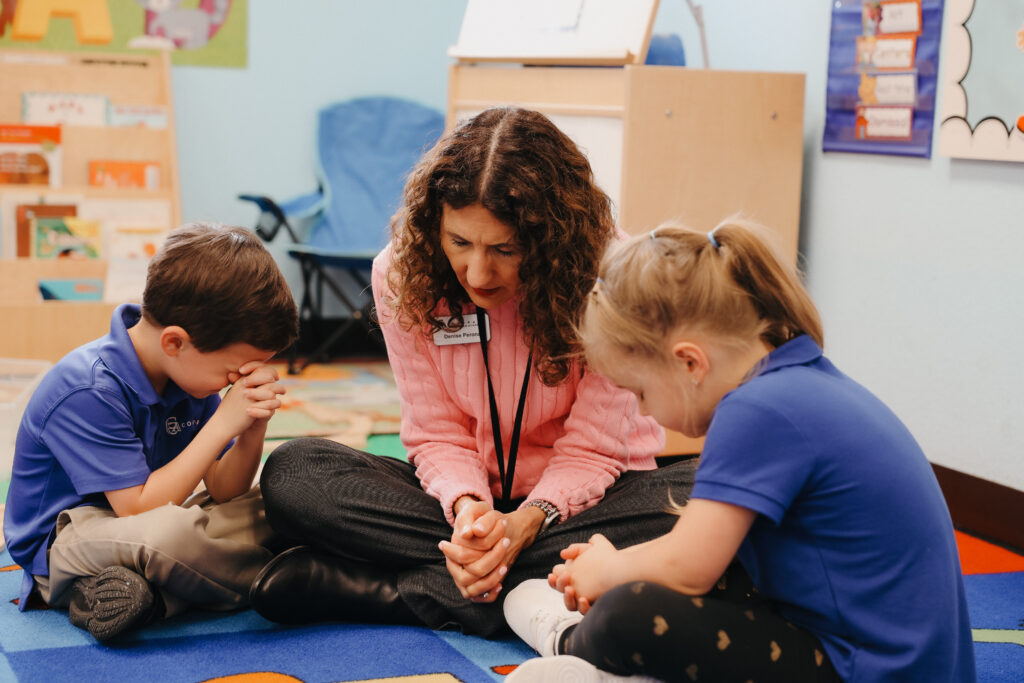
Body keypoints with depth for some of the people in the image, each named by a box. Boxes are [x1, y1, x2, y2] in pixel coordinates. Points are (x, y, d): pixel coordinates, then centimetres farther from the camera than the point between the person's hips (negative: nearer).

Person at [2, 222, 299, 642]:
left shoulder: (190, 371, -1)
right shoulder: (86, 391, -25)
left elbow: (223, 493, 1)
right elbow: (139, 509, -28)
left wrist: (254, 427, -19)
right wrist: (222, 425, -28)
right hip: (61, 550, -9)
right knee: (166, 533, -41)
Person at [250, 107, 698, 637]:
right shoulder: (402, 274, -12)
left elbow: (591, 449, -16)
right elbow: (437, 434, -8)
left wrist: (523, 524, -35)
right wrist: (467, 507, -30)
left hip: (576, 495, -1)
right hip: (466, 493, 2)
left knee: (697, 501, -36)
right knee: (292, 472, -22)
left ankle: (414, 590, -33)